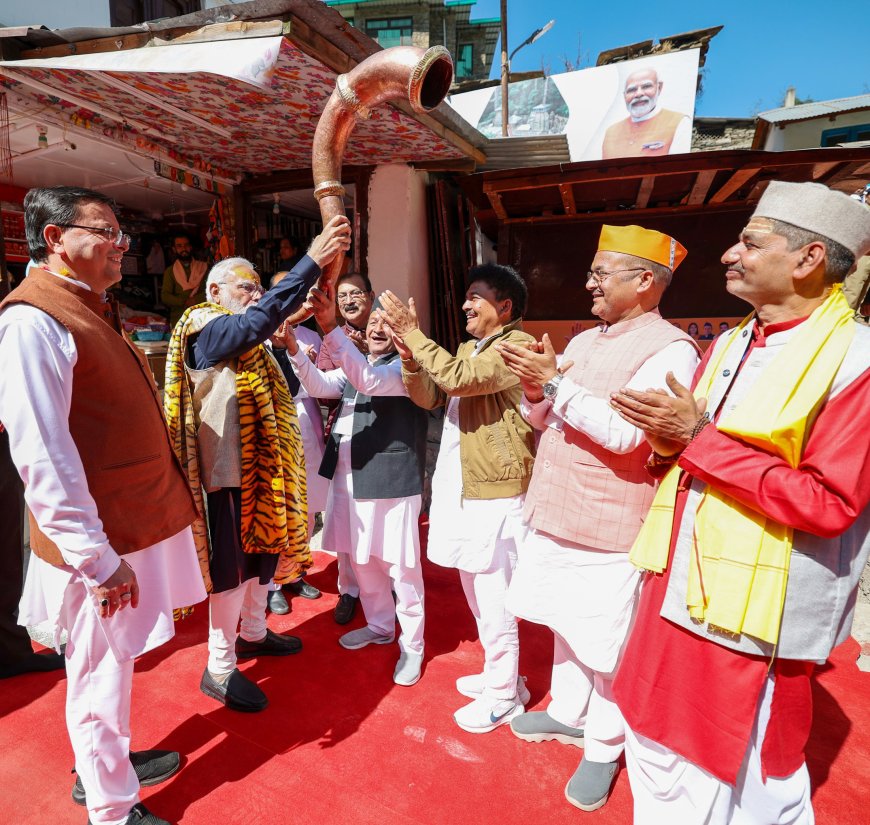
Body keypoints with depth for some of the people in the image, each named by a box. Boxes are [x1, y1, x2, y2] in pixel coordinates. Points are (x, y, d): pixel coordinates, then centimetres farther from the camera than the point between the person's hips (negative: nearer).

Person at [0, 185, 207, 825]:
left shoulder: (91, 309, 14)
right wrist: (98, 557, -22)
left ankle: (109, 761, 44)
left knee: (113, 664, 24)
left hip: (138, 523, 9)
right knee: (101, 672, 8)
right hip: (103, 540, -9)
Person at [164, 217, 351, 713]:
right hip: (228, 466, -9)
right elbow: (256, 321, -33)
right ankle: (219, 669, 16)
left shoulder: (249, 339, 17)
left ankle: (253, 633, 39)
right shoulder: (204, 326, -12)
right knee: (232, 562, -1)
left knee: (264, 547, 19)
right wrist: (312, 262, -35)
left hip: (261, 462, 9)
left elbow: (278, 389, 13)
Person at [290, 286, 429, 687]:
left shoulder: (408, 367, -9)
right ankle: (380, 626, 40)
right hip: (349, 479, 8)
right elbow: (320, 386, 2)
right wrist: (293, 348, -15)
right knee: (362, 560, 19)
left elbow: (371, 380, -28)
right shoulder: (352, 364, 15)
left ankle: (412, 645, 22)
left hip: (391, 482, -7)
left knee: (400, 567, 3)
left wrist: (330, 328, -35)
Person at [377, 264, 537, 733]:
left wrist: (414, 334, -20)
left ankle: (504, 697, 22)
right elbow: (430, 398, 12)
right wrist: (409, 359, -5)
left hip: (494, 491, -9)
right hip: (461, 486, 9)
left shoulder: (516, 345, -12)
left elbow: (460, 378, -28)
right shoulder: (470, 348, 16)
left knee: (494, 597, 3)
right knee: (477, 590, 20)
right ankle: (498, 673, 39)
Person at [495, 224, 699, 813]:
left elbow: (625, 433, -25)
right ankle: (567, 713, 44)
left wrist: (556, 382, -23)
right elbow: (541, 418, 12)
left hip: (610, 528, -7)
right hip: (556, 514, 8)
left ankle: (604, 748, 31)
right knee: (566, 624, 23)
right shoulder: (584, 340, 10)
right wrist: (534, 390, -9)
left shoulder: (671, 349, -14)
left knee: (605, 645, 8)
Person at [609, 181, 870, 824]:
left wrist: (699, 439, -22)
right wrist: (669, 444, -9)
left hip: (753, 621, -7)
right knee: (659, 761, 24)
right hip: (675, 594, 7)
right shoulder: (728, 345, 9)